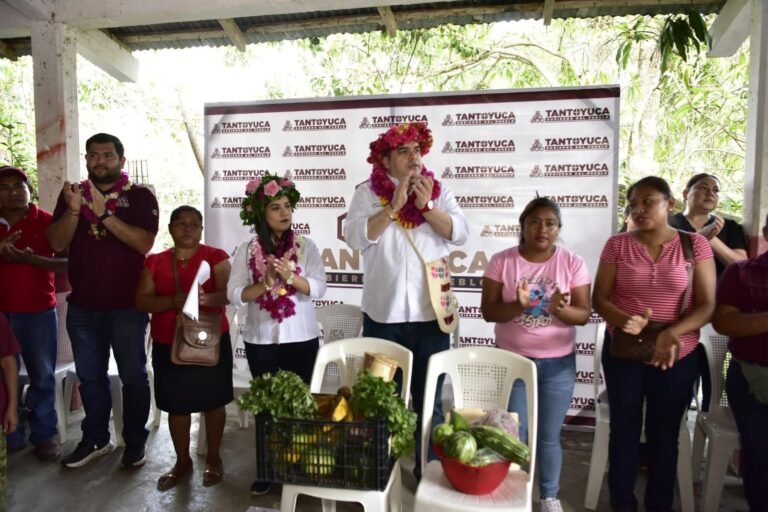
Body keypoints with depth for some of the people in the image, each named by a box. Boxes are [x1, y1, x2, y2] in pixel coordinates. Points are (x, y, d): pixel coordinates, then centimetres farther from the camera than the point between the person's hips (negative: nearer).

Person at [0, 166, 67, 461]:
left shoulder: (47, 222, -1)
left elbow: (67, 264, -5)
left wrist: (30, 258, -20)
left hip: (38, 310, -3)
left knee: (42, 376, 3)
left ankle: (44, 435, 12)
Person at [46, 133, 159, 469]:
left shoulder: (140, 196, -3)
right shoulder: (72, 193, 9)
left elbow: (144, 243, -17)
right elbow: (57, 244, -1)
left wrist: (104, 213, -24)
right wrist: (74, 210, -17)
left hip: (127, 305, -4)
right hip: (82, 305, 4)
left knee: (133, 375, 5)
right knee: (90, 375, 14)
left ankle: (135, 442, 19)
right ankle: (95, 438, 29)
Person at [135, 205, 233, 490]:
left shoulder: (216, 257, -3)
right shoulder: (155, 262, 5)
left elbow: (227, 293, -13)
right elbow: (142, 301, -2)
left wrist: (208, 299, -35)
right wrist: (172, 300, -21)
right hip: (168, 344, 2)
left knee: (212, 401, 8)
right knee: (176, 405, 11)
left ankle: (213, 458, 26)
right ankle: (182, 461, 29)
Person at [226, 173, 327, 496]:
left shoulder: (305, 246, -1)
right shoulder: (246, 251, 0)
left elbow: (318, 288, -10)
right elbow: (235, 295, -7)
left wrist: (290, 276, -27)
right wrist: (266, 283, -22)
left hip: (301, 339, 0)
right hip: (260, 340, 1)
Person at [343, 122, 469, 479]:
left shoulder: (438, 192, 6)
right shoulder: (367, 193, 0)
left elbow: (460, 234, -5)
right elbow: (355, 237, -13)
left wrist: (427, 206, -16)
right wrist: (394, 206, -18)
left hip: (430, 314, 1)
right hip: (383, 315, -1)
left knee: (429, 399, 12)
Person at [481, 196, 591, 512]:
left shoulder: (573, 263, -4)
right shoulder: (501, 261, -6)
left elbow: (584, 314, -6)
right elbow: (488, 311, -8)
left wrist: (559, 309, -27)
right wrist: (518, 305, -27)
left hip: (558, 364, 1)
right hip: (512, 361, 0)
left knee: (549, 436, 12)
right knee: (514, 434, 9)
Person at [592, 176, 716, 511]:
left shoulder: (695, 244, -4)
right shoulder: (617, 245, -2)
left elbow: (707, 304, -7)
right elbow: (599, 298, -3)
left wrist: (673, 333, -23)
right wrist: (623, 320, -23)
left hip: (677, 357, 0)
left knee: (665, 434, 12)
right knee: (624, 430, 11)